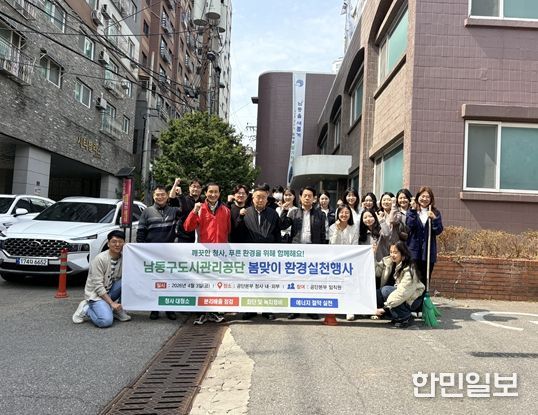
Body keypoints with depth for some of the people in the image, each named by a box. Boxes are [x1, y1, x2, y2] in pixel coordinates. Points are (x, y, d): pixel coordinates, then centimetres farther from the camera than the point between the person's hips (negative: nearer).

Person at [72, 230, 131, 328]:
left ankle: (118, 310, -4)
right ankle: (86, 309, 1)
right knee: (106, 321, -29)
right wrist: (112, 303, -23)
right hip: (96, 293, -6)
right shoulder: (100, 259, -19)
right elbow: (98, 286, -20)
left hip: (111, 290, 6)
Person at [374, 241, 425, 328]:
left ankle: (405, 318, -12)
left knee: (386, 290, -29)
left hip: (411, 300, -7)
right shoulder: (388, 262, -3)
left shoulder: (408, 271, -24)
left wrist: (385, 308, -33)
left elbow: (402, 293, -31)